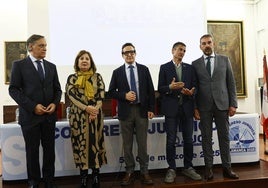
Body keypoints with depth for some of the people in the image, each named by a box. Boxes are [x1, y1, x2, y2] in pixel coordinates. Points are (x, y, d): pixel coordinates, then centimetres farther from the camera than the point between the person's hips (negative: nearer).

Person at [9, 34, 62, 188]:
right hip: (30, 115, -3)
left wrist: (55, 103, -7)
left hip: (49, 115, 3)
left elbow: (57, 89, 13)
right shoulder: (19, 65, -1)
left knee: (50, 150, 9)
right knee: (32, 151, 9)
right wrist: (32, 106, -15)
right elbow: (14, 89, -7)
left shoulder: (51, 66, 11)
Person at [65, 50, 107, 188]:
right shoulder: (72, 78, 6)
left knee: (95, 143, 5)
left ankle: (96, 175, 17)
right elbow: (71, 95, -6)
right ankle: (83, 176, 17)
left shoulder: (97, 77, 8)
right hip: (78, 116, 0)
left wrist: (95, 109, -16)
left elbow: (101, 94, -1)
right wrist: (86, 107, -18)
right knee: (81, 143, 5)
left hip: (95, 115, 1)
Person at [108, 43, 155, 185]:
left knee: (142, 143, 6)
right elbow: (111, 92, 3)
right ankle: (129, 172, 20)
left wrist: (151, 109, -1)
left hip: (142, 110, 0)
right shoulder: (117, 72, 5)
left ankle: (144, 172, 18)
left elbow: (150, 90, 5)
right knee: (127, 144, 7)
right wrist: (124, 95, -14)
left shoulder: (144, 69, 6)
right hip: (125, 111, 0)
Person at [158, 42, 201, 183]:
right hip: (171, 108, -3)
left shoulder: (190, 68, 13)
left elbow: (194, 86, 9)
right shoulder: (164, 67, 4)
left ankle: (188, 167, 22)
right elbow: (160, 88, -1)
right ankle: (171, 169, 13)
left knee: (188, 139, 8)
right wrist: (170, 87, -20)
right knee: (171, 140, 1)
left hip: (187, 108, 3)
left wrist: (191, 92, -13)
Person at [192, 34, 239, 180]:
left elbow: (231, 83, 6)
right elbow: (194, 87, 4)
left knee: (224, 137, 5)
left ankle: (227, 167, 16)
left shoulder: (224, 60, 8)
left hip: (222, 104, 1)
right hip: (204, 106, 0)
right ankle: (208, 167, 14)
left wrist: (233, 104, 0)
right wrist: (195, 107, -2)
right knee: (206, 137, 5)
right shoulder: (195, 64, 6)